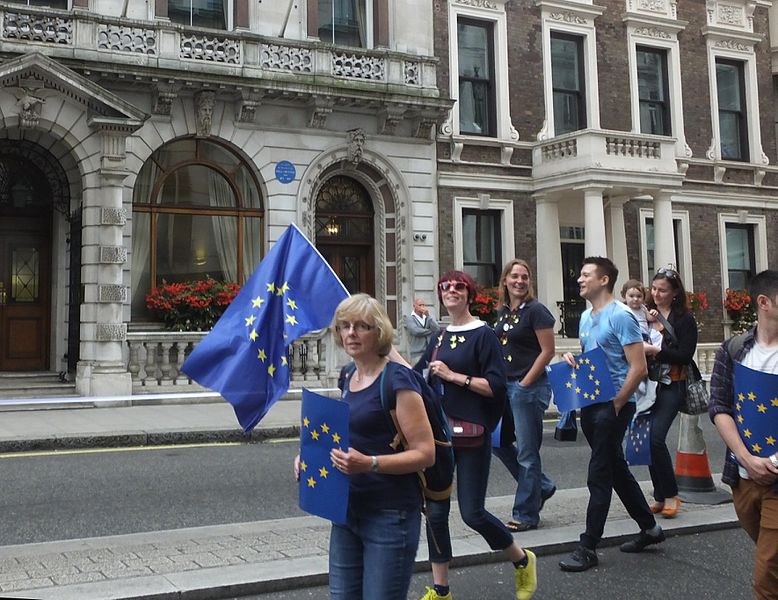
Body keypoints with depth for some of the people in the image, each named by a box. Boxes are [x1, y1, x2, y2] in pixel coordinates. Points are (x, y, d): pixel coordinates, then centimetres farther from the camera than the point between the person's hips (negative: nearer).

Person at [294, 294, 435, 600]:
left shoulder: (397, 380, -14)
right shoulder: (350, 379, 10)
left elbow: (425, 453, -16)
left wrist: (369, 463, -28)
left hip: (390, 516, -8)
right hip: (348, 511, 8)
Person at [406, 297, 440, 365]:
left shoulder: (430, 317, 14)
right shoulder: (409, 318, 1)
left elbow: (437, 329, -2)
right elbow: (416, 331, -15)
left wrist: (428, 316, -9)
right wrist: (431, 331, -2)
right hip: (417, 353, -4)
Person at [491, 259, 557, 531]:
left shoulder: (536, 311, -10)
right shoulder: (503, 312, 11)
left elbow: (548, 351, -14)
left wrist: (525, 384, -14)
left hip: (529, 388, -8)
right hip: (504, 386, 8)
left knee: (527, 452, 1)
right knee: (497, 441, 12)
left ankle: (526, 514, 14)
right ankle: (541, 486, 28)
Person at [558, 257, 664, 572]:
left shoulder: (620, 316, -13)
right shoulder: (585, 317, 13)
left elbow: (639, 368, -17)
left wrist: (616, 404, -17)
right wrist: (573, 359, 2)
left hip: (614, 405, -9)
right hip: (591, 404, 9)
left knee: (599, 476, -4)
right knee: (617, 469, 17)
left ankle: (588, 547, 3)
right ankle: (650, 528, 32)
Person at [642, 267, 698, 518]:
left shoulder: (684, 318, -3)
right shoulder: (646, 313, 7)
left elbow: (685, 356, -9)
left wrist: (655, 350, -18)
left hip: (670, 387, -4)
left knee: (655, 438, -16)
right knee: (648, 440, 6)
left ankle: (671, 495, 1)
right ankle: (660, 496, 20)